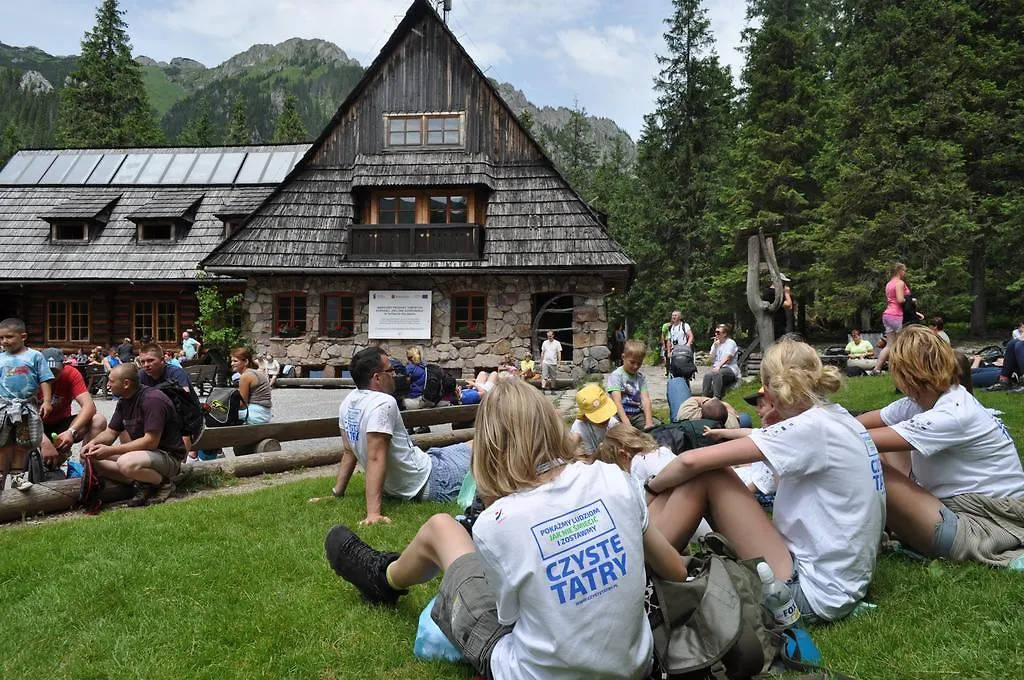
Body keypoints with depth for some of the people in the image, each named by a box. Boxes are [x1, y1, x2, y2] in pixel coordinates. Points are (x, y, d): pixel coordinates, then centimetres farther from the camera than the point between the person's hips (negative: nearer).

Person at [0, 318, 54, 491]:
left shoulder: (34, 356, 0)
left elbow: (45, 380, -1)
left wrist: (47, 401, -8)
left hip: (28, 406, -1)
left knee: (23, 444, 8)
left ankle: (18, 475, 20)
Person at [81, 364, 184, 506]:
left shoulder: (152, 400, -22)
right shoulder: (124, 401, 7)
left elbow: (151, 441, -27)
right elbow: (111, 432, 13)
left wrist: (111, 450, -27)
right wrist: (94, 443, -10)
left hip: (168, 456, -9)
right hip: (142, 451, 9)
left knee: (126, 463, -37)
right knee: (92, 458, -2)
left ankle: (164, 483, -10)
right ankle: (139, 483, -5)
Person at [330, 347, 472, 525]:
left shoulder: (348, 402, 1)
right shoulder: (383, 403, -26)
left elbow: (348, 451, 8)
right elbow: (375, 459, -31)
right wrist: (373, 512, -34)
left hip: (395, 488, 9)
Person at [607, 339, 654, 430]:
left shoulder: (641, 377, 10)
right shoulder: (616, 375, -4)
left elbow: (645, 399, -3)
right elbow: (617, 402, -15)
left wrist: (649, 421, -20)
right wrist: (627, 424, -28)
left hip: (637, 414, 4)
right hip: (620, 414, -4)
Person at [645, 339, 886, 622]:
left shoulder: (810, 427, -19)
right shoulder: (839, 417, 7)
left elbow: (692, 460, -21)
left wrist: (652, 487, -5)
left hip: (816, 594, -9)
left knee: (705, 476, -11)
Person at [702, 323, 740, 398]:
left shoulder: (731, 343, 0)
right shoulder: (716, 343, 18)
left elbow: (727, 358, -13)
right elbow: (712, 360, 11)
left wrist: (719, 366, -27)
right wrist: (715, 346, 3)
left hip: (729, 368, -5)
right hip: (716, 367, 5)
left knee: (717, 373, -38)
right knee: (707, 375, -30)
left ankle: (716, 397, -39)